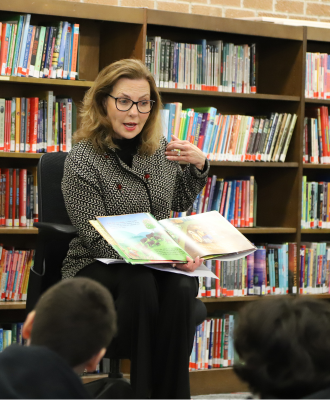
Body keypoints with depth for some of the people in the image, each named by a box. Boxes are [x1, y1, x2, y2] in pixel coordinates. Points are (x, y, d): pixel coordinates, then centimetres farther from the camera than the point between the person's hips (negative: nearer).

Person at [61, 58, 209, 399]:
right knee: (140, 284, -37)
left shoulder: (159, 148, 7)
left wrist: (199, 166, 4)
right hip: (97, 265, -4)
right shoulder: (82, 159, -10)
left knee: (181, 288, -31)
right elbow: (97, 239, -15)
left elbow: (179, 203, 25)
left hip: (160, 265, 4)